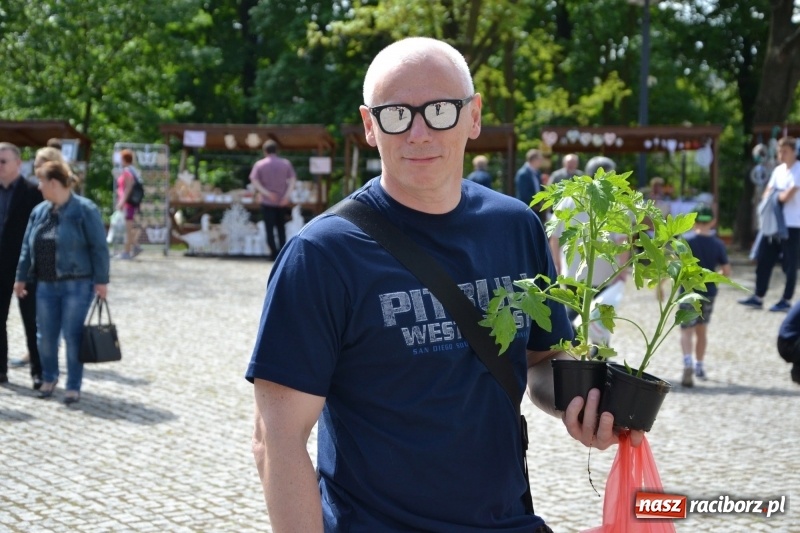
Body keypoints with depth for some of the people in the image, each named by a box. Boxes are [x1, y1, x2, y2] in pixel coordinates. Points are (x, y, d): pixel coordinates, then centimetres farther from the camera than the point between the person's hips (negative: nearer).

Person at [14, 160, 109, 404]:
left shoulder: (85, 210, -9)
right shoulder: (39, 211, 9)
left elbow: (99, 247, -11)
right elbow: (27, 247, 15)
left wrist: (101, 280, -14)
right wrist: (21, 278, 14)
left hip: (77, 285, -6)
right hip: (46, 285, 6)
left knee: (73, 337, -2)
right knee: (46, 336, 10)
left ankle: (74, 387, 8)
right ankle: (49, 377, 31)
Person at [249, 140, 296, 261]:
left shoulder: (259, 164, -1)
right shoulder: (286, 163, 4)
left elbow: (254, 181, -10)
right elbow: (292, 179, -6)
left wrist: (267, 193, -16)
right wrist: (287, 195, -13)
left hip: (267, 201, -2)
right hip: (282, 202, 2)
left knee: (270, 228, 3)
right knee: (281, 227, 14)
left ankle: (274, 253, -2)